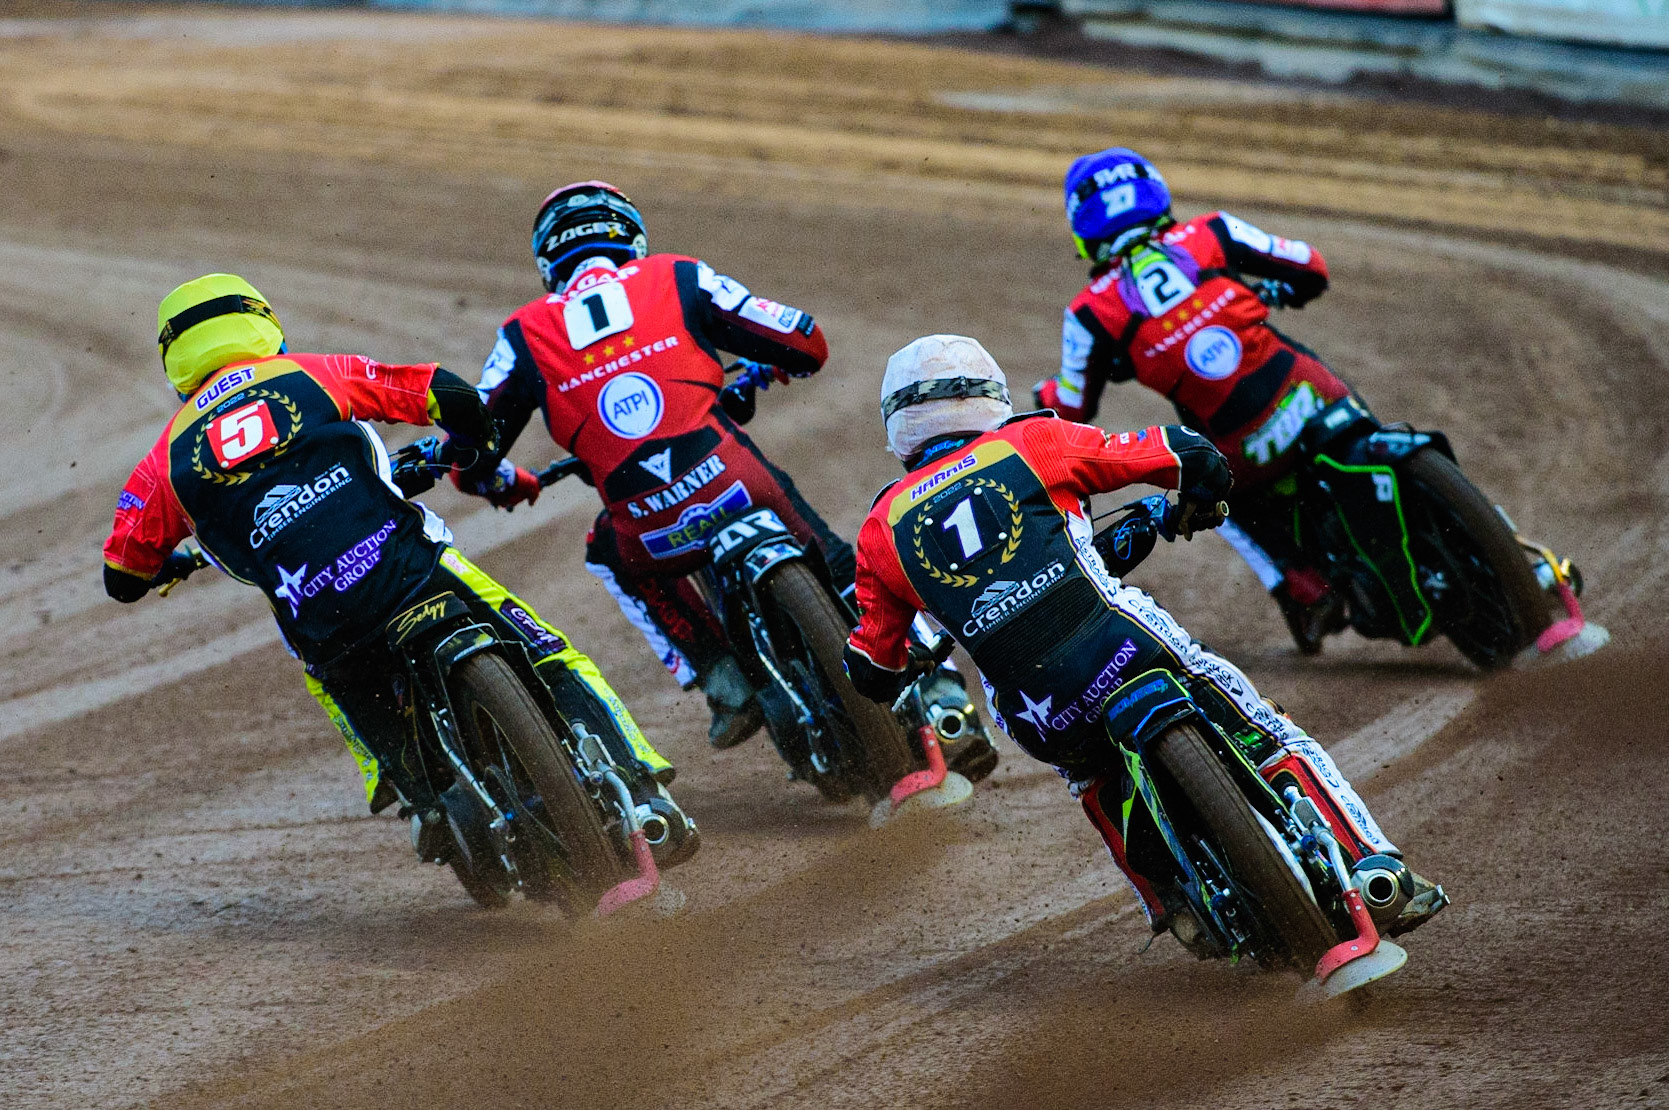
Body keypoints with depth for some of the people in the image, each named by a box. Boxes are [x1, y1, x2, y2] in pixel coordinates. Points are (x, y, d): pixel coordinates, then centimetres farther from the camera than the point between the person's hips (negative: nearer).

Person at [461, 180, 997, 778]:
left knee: (611, 555, 35)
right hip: (738, 490, 0)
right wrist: (763, 372, 36)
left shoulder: (525, 335, 13)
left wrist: (512, 487, 34)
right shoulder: (677, 280, 12)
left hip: (655, 538, 0)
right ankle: (943, 703, 7)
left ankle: (721, 681, 21)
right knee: (848, 575, 20)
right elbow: (805, 343, 11)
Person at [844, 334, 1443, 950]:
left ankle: (1172, 905, 31)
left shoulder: (880, 530, 11)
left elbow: (873, 673, 16)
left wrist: (920, 659, 40)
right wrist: (1195, 508, 34)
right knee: (1277, 741, 16)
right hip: (1126, 654, -2)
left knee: (1091, 776, 38)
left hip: (1040, 722, 2)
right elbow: (1189, 455, 10)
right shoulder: (1029, 444, 7)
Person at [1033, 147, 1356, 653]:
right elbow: (1310, 270, 6)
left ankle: (1303, 592, 18)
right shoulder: (1211, 236, -1)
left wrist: (1044, 394, 34)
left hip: (1250, 454, -1)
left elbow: (1072, 409, 9)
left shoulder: (1093, 312, -4)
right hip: (1314, 398, 1)